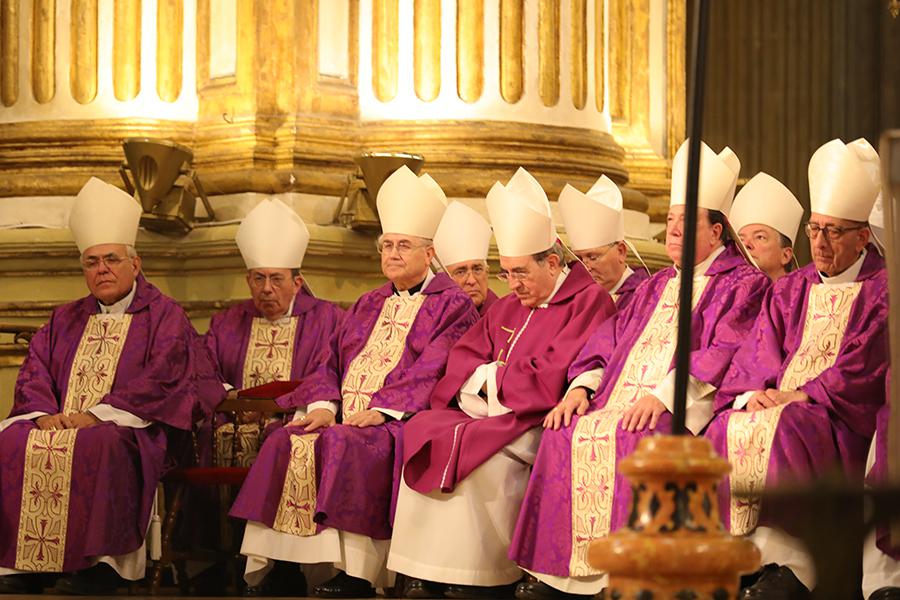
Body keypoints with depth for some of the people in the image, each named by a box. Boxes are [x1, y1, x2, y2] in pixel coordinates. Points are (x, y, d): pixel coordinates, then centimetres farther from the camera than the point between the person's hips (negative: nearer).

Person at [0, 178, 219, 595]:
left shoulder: (164, 316, 8)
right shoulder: (66, 319, 25)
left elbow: (160, 381, -6)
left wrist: (96, 415, -15)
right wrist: (45, 415, -7)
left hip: (127, 429, -5)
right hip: (56, 424, 5)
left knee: (96, 446, -39)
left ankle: (94, 569, -37)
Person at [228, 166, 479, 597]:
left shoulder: (452, 305, 6)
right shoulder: (367, 306, 27)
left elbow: (432, 369, -8)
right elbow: (331, 361, 19)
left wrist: (382, 409, -18)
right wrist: (323, 404, -2)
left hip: (399, 423, -6)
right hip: (344, 417, 6)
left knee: (344, 447, -35)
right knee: (287, 443, -20)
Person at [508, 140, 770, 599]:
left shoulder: (742, 283, 5)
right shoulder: (657, 286, 28)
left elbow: (724, 353, -10)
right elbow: (611, 339, 21)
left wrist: (663, 394, -21)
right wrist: (581, 386, 1)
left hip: (684, 407, -7)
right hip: (623, 403, 7)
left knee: (633, 438, -35)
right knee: (565, 435, -18)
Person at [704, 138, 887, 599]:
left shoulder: (881, 289, 4)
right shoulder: (790, 290, 22)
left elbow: (863, 366, -8)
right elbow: (758, 352, 11)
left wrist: (802, 395, -14)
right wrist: (754, 392, -11)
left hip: (841, 418, -5)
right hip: (774, 406, 6)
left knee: (785, 434, -35)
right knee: (723, 434, -22)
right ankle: (773, 559, -26)